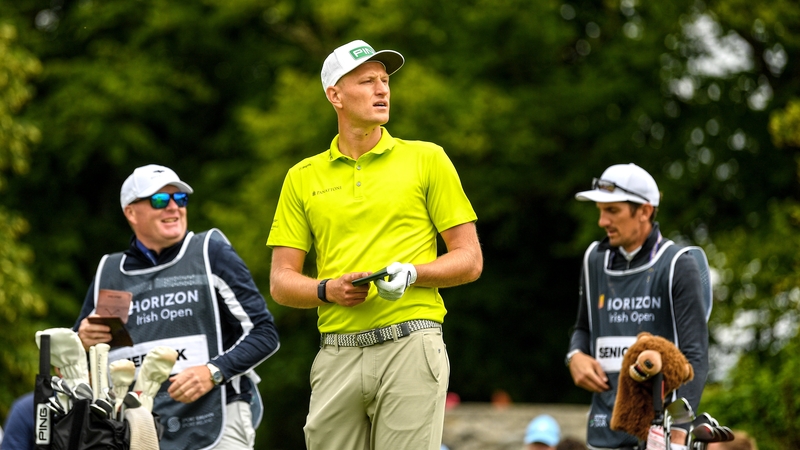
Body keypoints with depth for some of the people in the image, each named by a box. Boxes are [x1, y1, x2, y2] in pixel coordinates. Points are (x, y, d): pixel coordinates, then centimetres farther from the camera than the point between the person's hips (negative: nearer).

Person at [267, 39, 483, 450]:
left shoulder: (427, 159, 7)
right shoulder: (303, 177, 13)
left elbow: (470, 260, 6)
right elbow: (281, 282, 11)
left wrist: (412, 273, -12)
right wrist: (328, 290, -9)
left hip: (411, 349, -2)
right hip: (338, 352, 2)